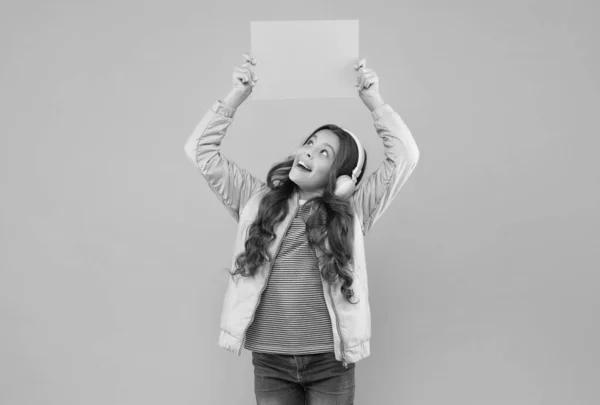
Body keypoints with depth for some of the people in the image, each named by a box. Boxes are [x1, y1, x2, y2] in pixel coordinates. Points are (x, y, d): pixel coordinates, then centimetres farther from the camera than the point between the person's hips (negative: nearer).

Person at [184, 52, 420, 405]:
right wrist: (238, 95, -3)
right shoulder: (257, 200, 7)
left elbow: (405, 156, -3)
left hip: (330, 363, -1)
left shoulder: (353, 209, 3)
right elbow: (201, 151, 3)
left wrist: (374, 101, -6)